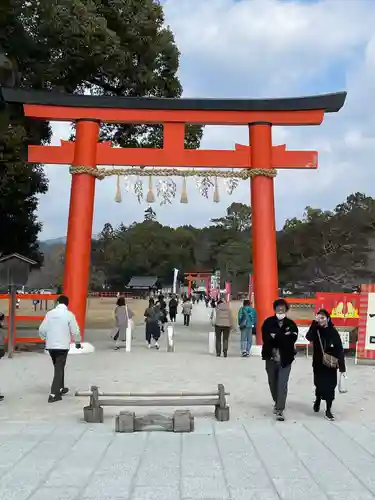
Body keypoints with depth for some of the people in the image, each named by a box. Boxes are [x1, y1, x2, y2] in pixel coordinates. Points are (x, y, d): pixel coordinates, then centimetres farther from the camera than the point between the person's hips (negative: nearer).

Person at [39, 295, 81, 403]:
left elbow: (42, 329, 4)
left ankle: (60, 388, 34)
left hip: (50, 345, 5)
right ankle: (54, 394, -5)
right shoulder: (69, 314, -9)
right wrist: (78, 342, 12)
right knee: (59, 369, 0)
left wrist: (45, 339, 24)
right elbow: (75, 331, -6)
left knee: (58, 367, 21)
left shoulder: (49, 313, 2)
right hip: (62, 346, -4)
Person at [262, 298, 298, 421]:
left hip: (285, 359, -2)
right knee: (273, 383, 17)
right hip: (271, 358, 2)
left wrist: (276, 337, -20)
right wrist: (283, 337, -21)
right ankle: (277, 402, 41)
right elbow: (266, 338, -16)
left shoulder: (291, 324, -3)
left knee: (282, 384, -7)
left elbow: (291, 339, -16)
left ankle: (280, 410, -1)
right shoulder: (268, 322, -4)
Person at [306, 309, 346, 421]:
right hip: (318, 364, 1)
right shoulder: (316, 331, -1)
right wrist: (314, 323, -25)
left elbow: (340, 350, -7)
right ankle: (317, 401, 42)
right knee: (319, 385, 11)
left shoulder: (333, 332, -7)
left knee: (330, 387, 1)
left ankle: (328, 410, 16)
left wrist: (342, 367, -11)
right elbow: (309, 337, -23)